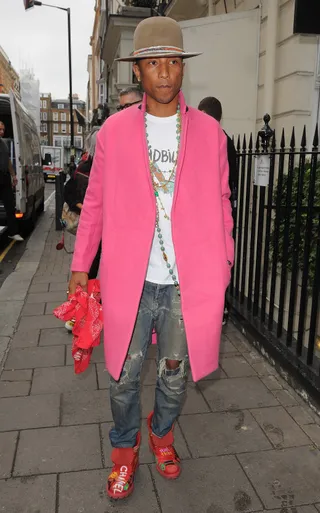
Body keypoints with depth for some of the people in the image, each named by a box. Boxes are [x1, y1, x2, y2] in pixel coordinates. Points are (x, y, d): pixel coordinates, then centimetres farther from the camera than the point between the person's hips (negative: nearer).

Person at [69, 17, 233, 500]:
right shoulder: (113, 130, 1)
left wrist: (222, 264, 3)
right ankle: (125, 447, 41)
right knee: (125, 374, 14)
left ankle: (162, 433, 48)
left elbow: (219, 203, 6)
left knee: (175, 374, 18)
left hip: (188, 281, 1)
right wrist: (80, 264, 5)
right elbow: (96, 203, 5)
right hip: (129, 280, 0)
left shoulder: (210, 132, 2)